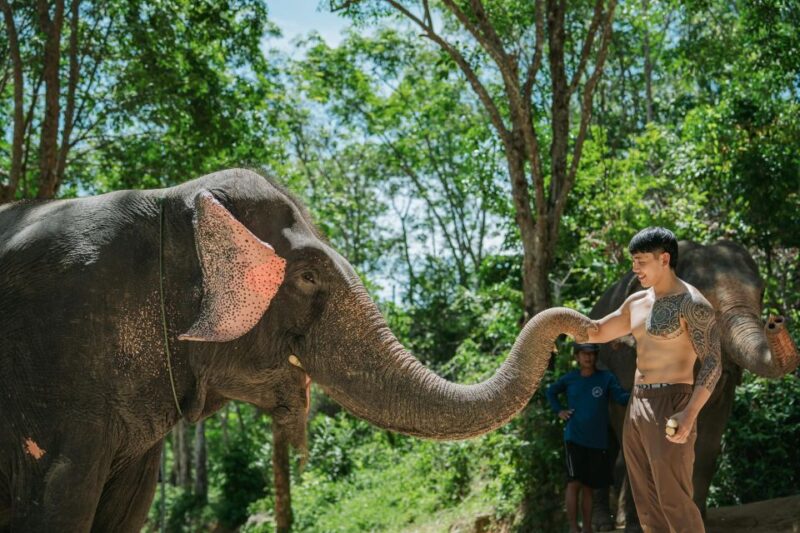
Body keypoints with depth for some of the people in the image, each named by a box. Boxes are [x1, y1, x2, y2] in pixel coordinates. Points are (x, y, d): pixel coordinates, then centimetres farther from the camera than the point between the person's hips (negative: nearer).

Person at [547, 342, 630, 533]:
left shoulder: (606, 377, -2)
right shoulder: (569, 379, 3)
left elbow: (621, 397, -16)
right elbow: (551, 392, 21)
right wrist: (558, 411, 6)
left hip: (597, 441, 1)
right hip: (574, 438, -1)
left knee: (588, 486, 9)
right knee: (574, 483, -9)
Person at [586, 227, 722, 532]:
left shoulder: (692, 305, -11)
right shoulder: (637, 302, 14)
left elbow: (712, 364, -16)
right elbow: (597, 332, 26)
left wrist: (689, 413, -27)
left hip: (670, 405, -9)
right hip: (635, 405, 9)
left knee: (673, 500, -8)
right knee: (646, 500, 11)